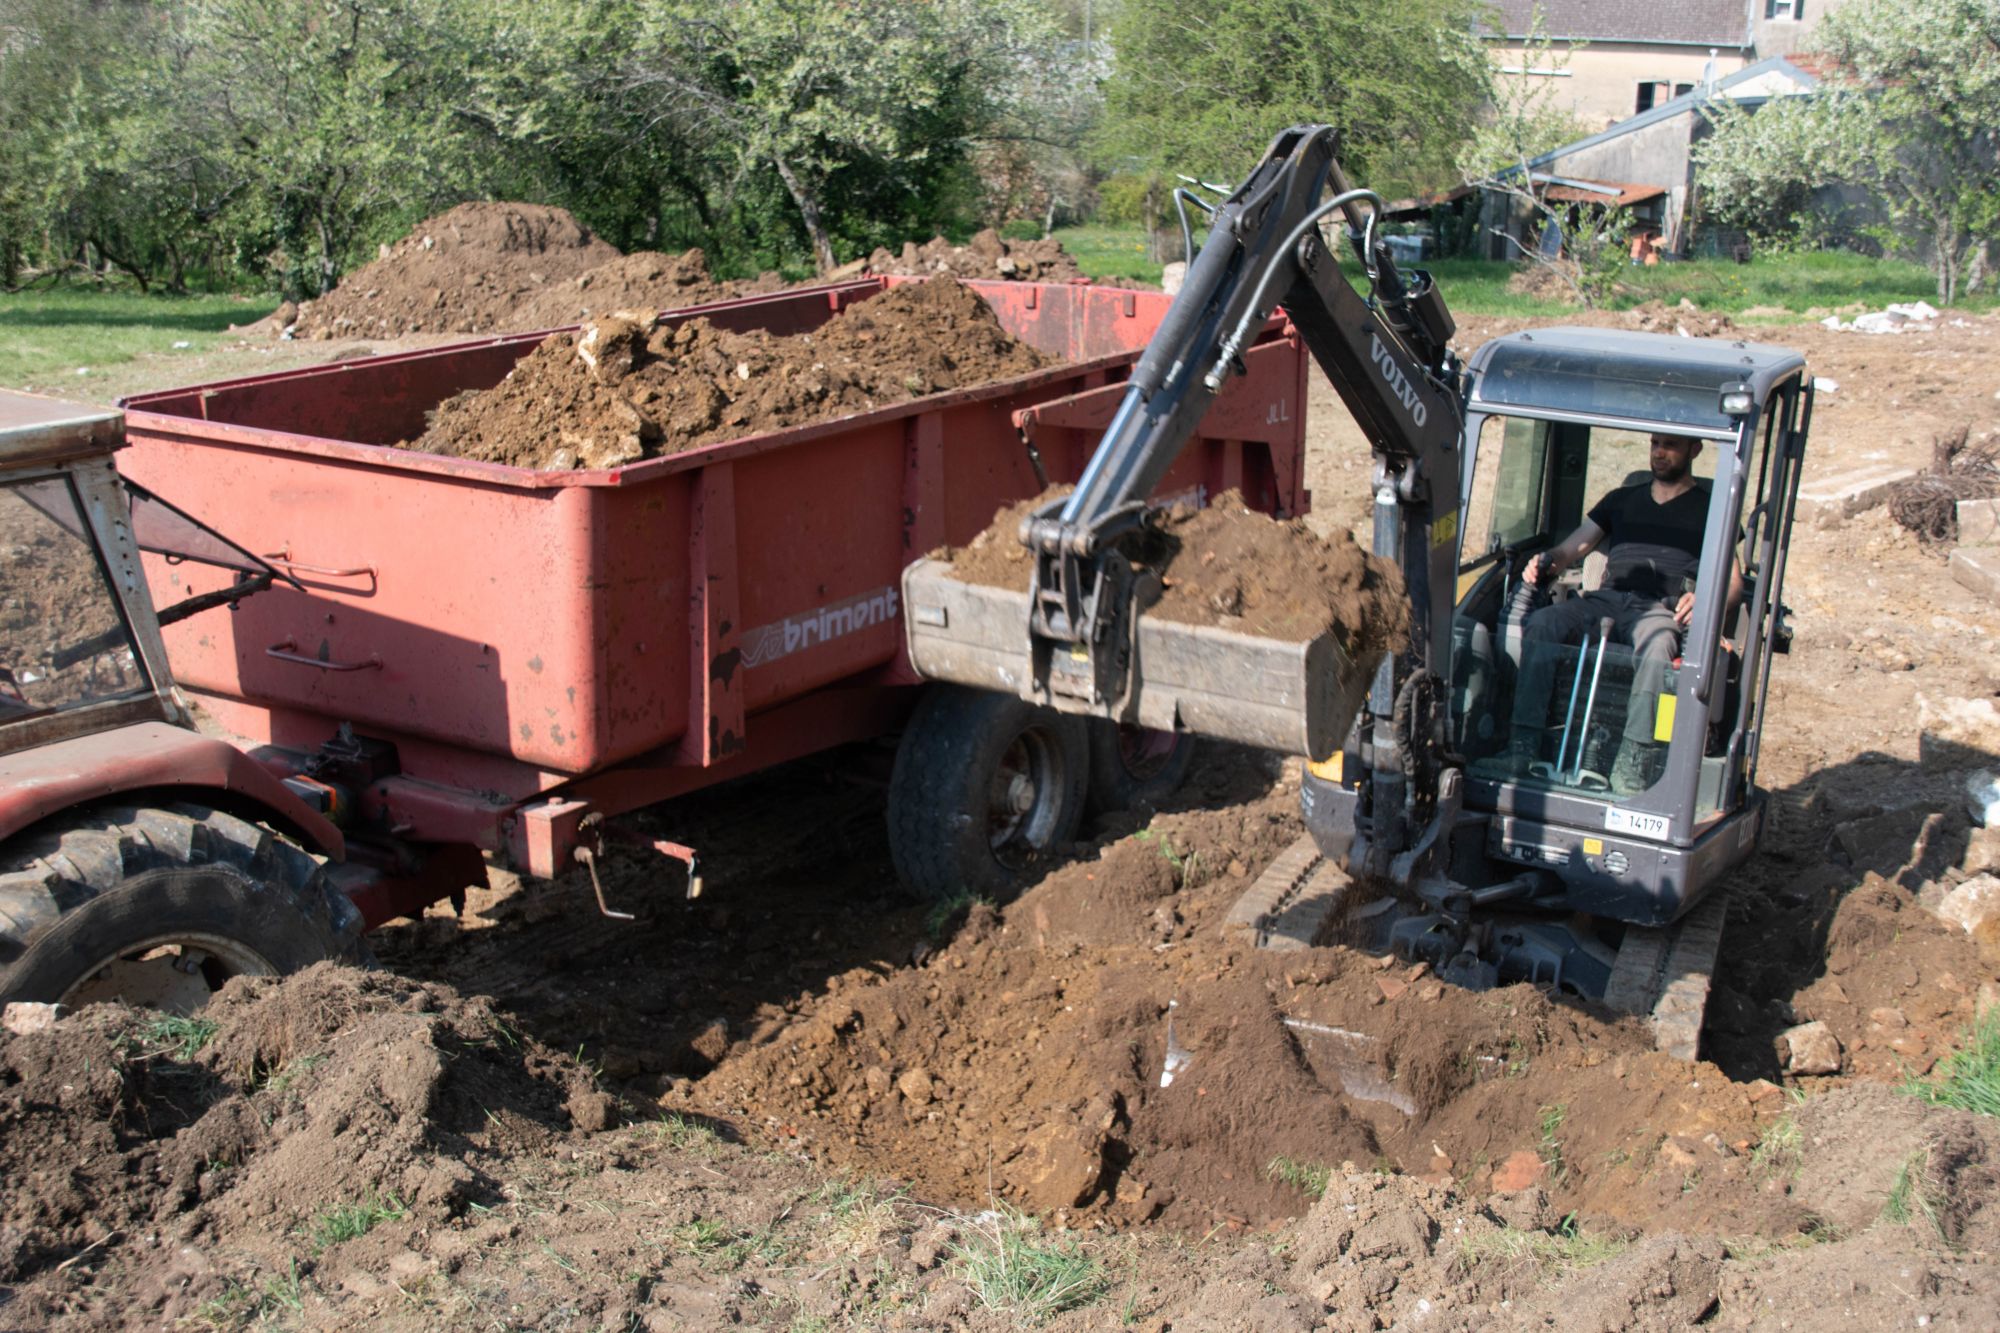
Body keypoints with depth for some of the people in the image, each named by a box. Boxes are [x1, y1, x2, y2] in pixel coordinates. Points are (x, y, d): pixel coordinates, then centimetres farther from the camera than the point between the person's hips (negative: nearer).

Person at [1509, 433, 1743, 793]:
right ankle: (1524, 743, -35)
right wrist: (1546, 562, -2)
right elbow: (1572, 548, 23)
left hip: (1660, 608, -3)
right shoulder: (1622, 500, 29)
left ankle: (1634, 760, -46)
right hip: (1606, 600, 3)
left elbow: (1733, 582, 6)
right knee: (1542, 623, -28)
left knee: (1656, 644, -41)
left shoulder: (1709, 509, 17)